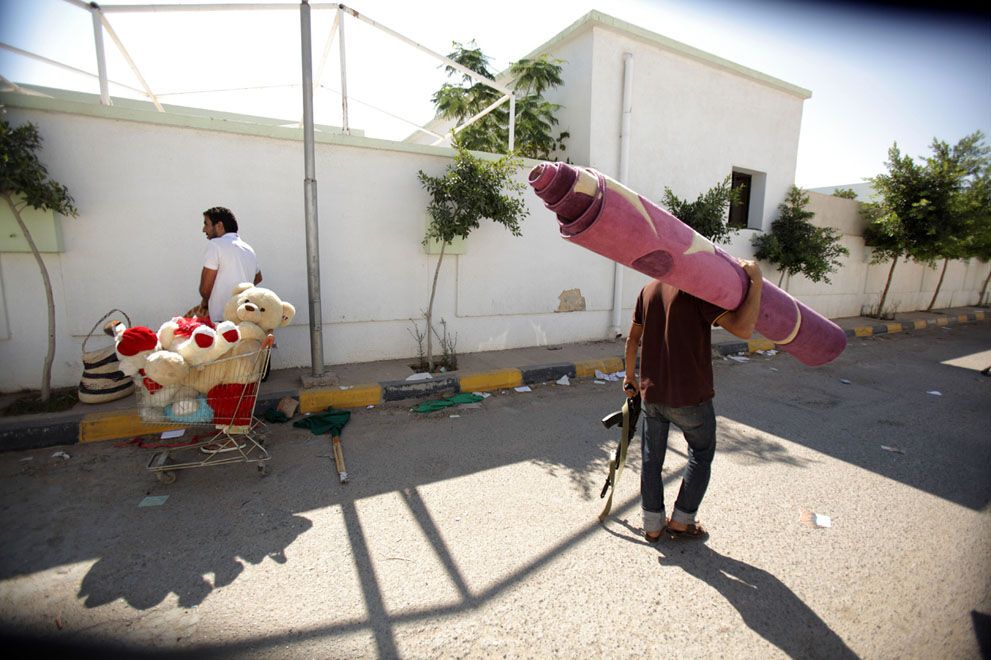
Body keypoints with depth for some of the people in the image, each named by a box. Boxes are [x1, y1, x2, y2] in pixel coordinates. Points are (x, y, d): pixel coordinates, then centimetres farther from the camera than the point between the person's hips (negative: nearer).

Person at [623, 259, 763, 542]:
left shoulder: (649, 290, 6)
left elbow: (632, 339, 11)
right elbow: (743, 329, -22)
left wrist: (630, 376, 22)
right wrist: (756, 282, -14)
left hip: (652, 393, 5)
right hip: (690, 396, -5)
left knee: (651, 457, 17)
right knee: (701, 454, 19)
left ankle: (652, 524, 29)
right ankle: (681, 521, 27)